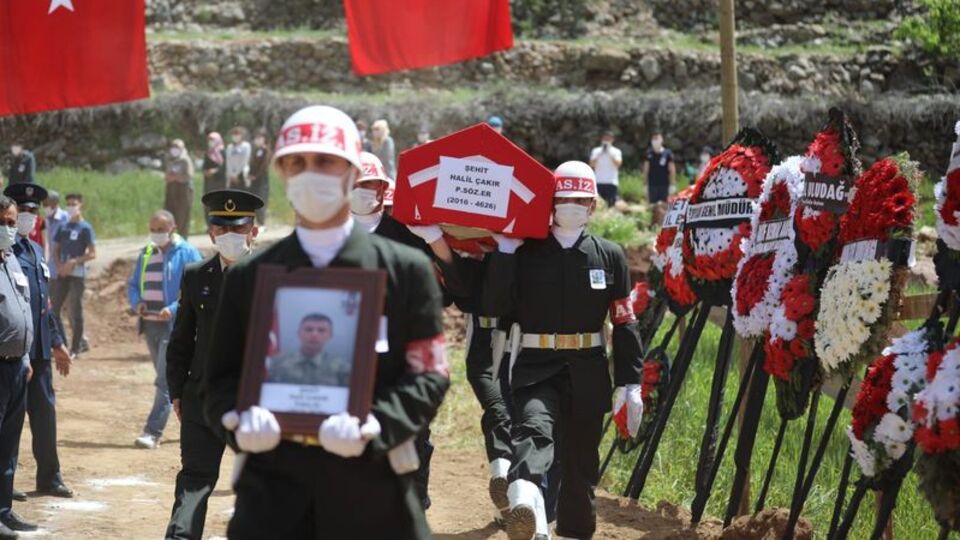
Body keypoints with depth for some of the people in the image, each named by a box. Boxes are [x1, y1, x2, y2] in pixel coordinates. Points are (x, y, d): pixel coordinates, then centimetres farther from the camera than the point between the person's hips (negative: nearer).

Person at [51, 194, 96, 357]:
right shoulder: (63, 228, 13)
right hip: (62, 274, 6)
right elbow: (56, 250, 15)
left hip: (77, 274, -6)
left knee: (75, 311, -1)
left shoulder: (85, 228, -4)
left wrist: (74, 262, -18)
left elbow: (92, 254, -8)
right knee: (54, 308, 4)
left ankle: (76, 348, 5)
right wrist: (59, 266, -3)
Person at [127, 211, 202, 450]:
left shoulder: (187, 254, -5)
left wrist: (174, 309, -22)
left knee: (165, 381, -12)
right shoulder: (146, 253, 14)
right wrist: (136, 303, -3)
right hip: (150, 324, 7)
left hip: (175, 325, -7)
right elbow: (133, 284, 19)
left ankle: (152, 432, -15)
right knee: (171, 379, 16)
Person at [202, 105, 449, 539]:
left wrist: (373, 427, -18)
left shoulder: (406, 270, 4)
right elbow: (220, 378, 11)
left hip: (372, 490, 0)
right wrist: (238, 421, -13)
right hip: (274, 486, 1)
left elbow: (429, 376, 1)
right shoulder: (248, 277, 10)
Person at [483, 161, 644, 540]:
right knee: (534, 427, -30)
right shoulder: (525, 253, 5)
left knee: (581, 460, 9)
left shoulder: (610, 256, 7)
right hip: (536, 367, -3)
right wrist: (504, 252, -8)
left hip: (588, 371, 3)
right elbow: (495, 306, -4)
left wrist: (631, 384, 1)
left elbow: (624, 323, 6)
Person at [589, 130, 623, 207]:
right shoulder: (596, 151, 10)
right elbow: (592, 164, -1)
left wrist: (610, 154, -12)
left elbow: (618, 164, -8)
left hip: (612, 182, -1)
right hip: (598, 182, 1)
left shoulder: (616, 151, 7)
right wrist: (599, 154, -10)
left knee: (611, 204, -5)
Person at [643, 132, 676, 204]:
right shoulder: (649, 154, 4)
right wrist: (645, 184, 7)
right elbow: (646, 170, 9)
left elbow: (672, 170, 0)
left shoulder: (667, 154, -2)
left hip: (664, 185, -2)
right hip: (652, 185, 2)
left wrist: (673, 185, -3)